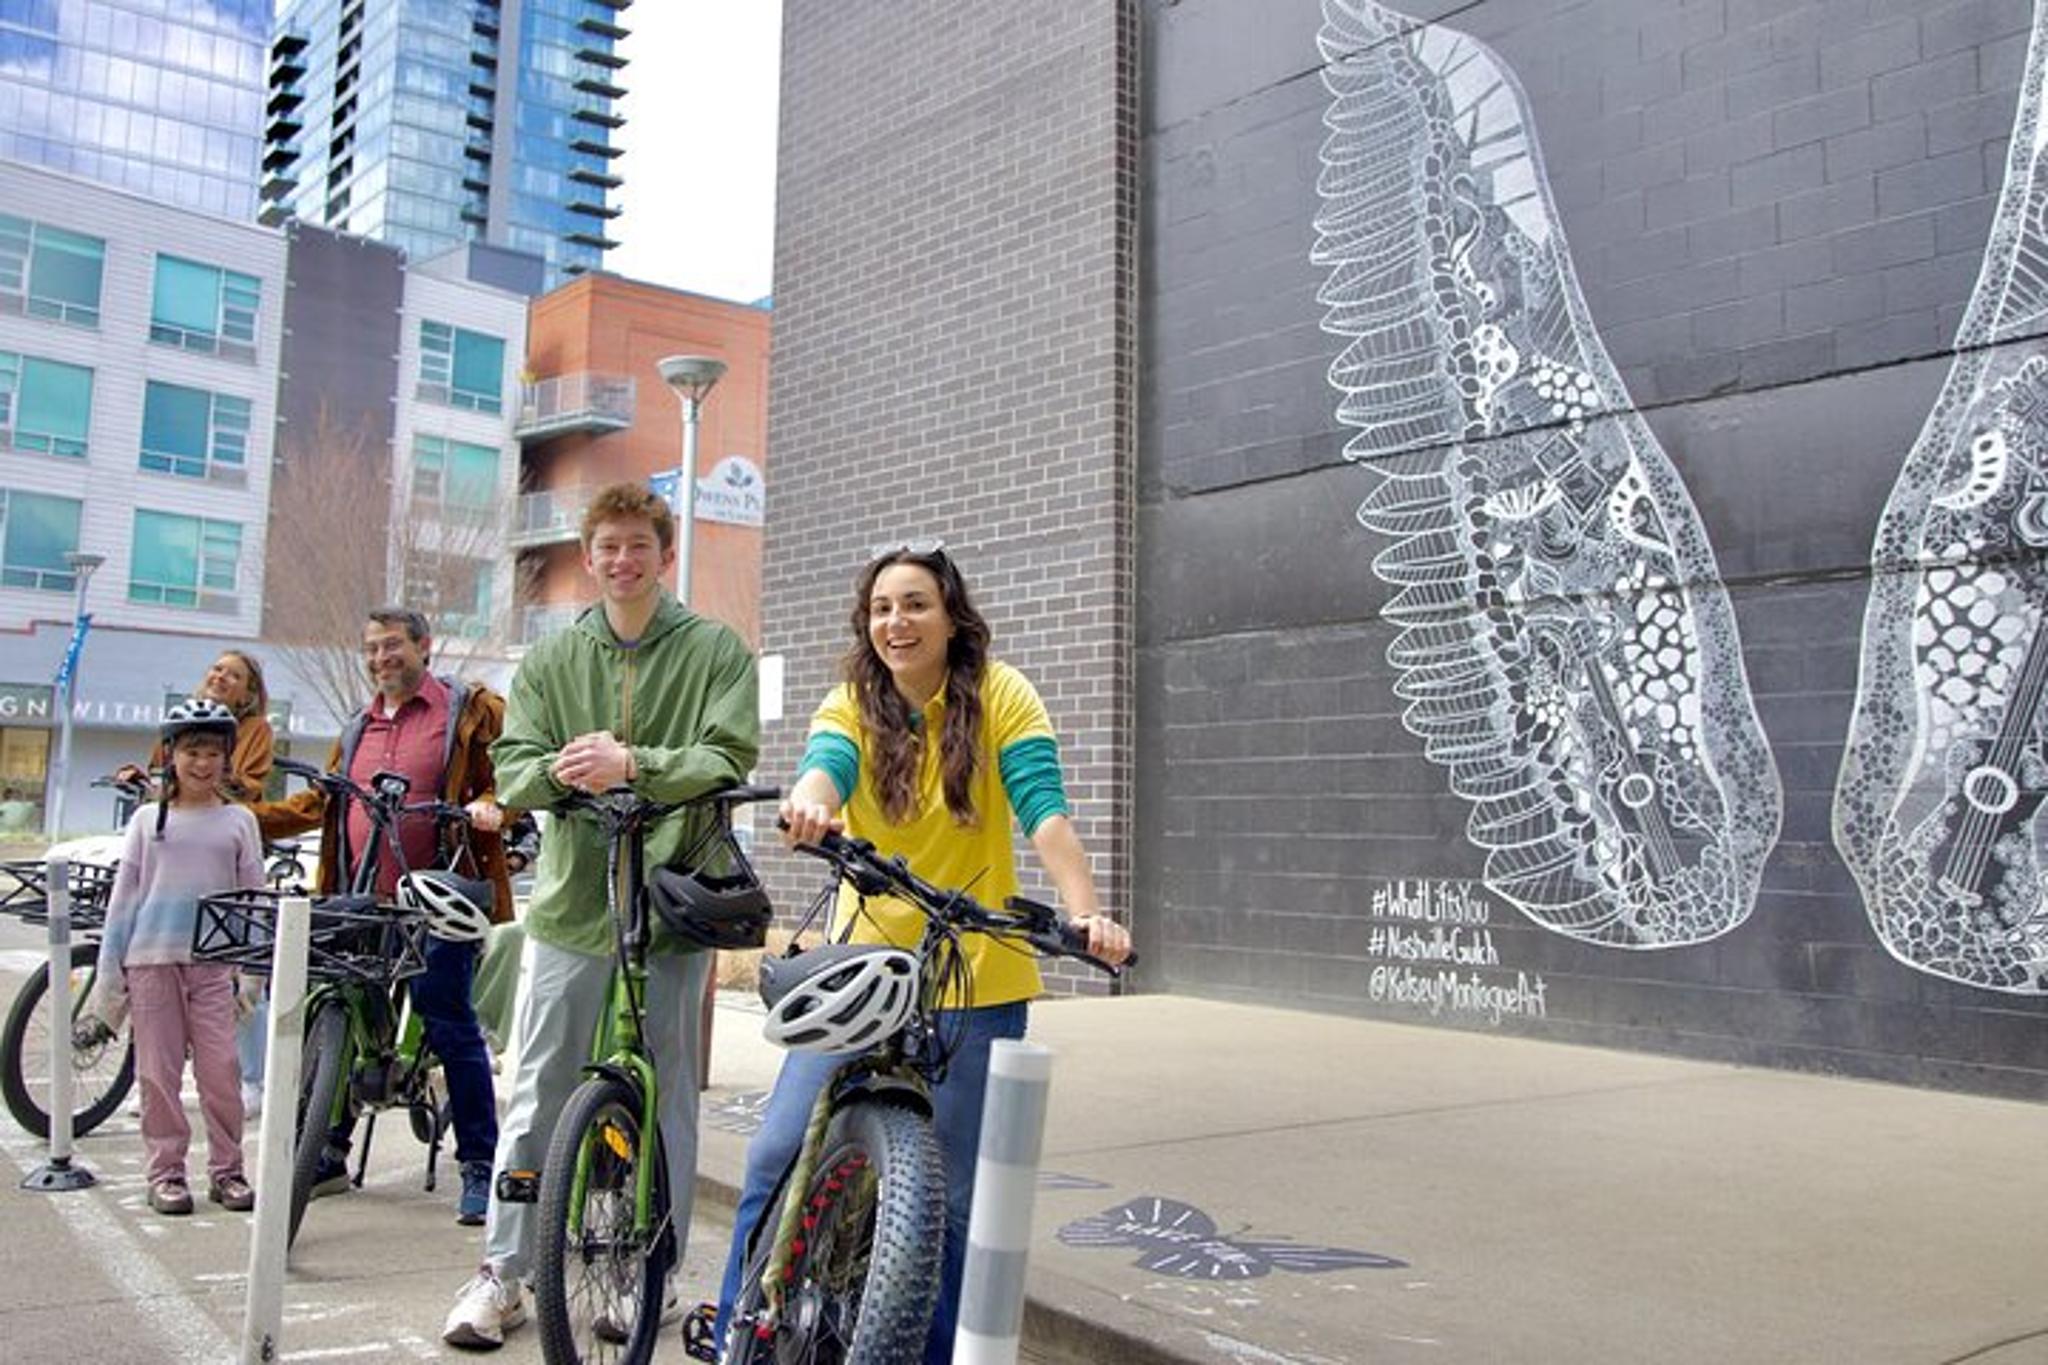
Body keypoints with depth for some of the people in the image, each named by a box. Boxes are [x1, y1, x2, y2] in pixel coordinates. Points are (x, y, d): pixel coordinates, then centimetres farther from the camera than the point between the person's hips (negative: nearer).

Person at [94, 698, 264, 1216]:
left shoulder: (238, 820, 7)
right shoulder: (148, 819, 8)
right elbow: (123, 895, 8)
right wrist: (109, 973, 4)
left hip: (214, 961, -1)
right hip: (151, 959, 1)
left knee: (221, 1069, -3)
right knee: (158, 1071, 4)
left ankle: (226, 1169, 9)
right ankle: (166, 1171, 14)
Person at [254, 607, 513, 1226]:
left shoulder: (471, 708, 3)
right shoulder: (358, 727, 22)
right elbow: (318, 801, 24)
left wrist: (490, 805, -23)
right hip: (362, 904, 6)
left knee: (452, 1029, -5)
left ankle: (479, 1167, 4)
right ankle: (329, 1154, 27)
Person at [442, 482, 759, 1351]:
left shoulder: (716, 651, 2)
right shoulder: (551, 659, 11)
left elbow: (729, 759, -8)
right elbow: (512, 770, 4)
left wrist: (632, 766, -21)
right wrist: (562, 770, -18)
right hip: (571, 901, 2)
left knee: (666, 1098, 7)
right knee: (538, 1097, 8)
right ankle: (502, 1276, 20)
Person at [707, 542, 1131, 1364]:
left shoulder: (1000, 696, -7)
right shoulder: (852, 703, -1)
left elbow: (1044, 813, -19)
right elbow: (825, 766, -22)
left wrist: (1086, 912, -36)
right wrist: (807, 804, -47)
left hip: (976, 981, -2)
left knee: (955, 1194, 8)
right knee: (777, 1154, 0)